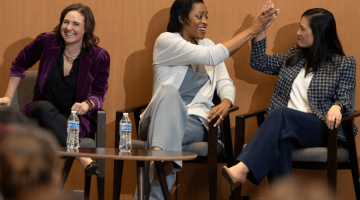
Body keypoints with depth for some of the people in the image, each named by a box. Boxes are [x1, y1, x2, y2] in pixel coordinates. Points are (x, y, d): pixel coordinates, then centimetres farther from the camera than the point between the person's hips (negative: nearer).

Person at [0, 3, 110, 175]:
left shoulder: (99, 57, -3)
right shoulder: (47, 42, -1)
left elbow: (98, 94, 6)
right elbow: (19, 65, 16)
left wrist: (88, 104, -17)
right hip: (40, 113, 1)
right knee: (44, 107, -38)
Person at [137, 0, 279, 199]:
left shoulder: (207, 45, 21)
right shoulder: (166, 41, 0)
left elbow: (225, 83, 14)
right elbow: (211, 57, -12)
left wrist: (226, 103, -13)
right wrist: (252, 30, -9)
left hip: (195, 122, 3)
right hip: (161, 118, -3)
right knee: (169, 91, -40)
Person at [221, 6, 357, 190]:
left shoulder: (344, 64, 10)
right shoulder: (294, 56, 25)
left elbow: (345, 97, 0)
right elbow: (259, 63, 28)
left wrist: (336, 107, -24)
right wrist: (261, 29, 20)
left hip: (321, 128, -4)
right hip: (286, 126, 4)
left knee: (281, 113, -37)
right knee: (280, 140, -37)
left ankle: (241, 169, -55)